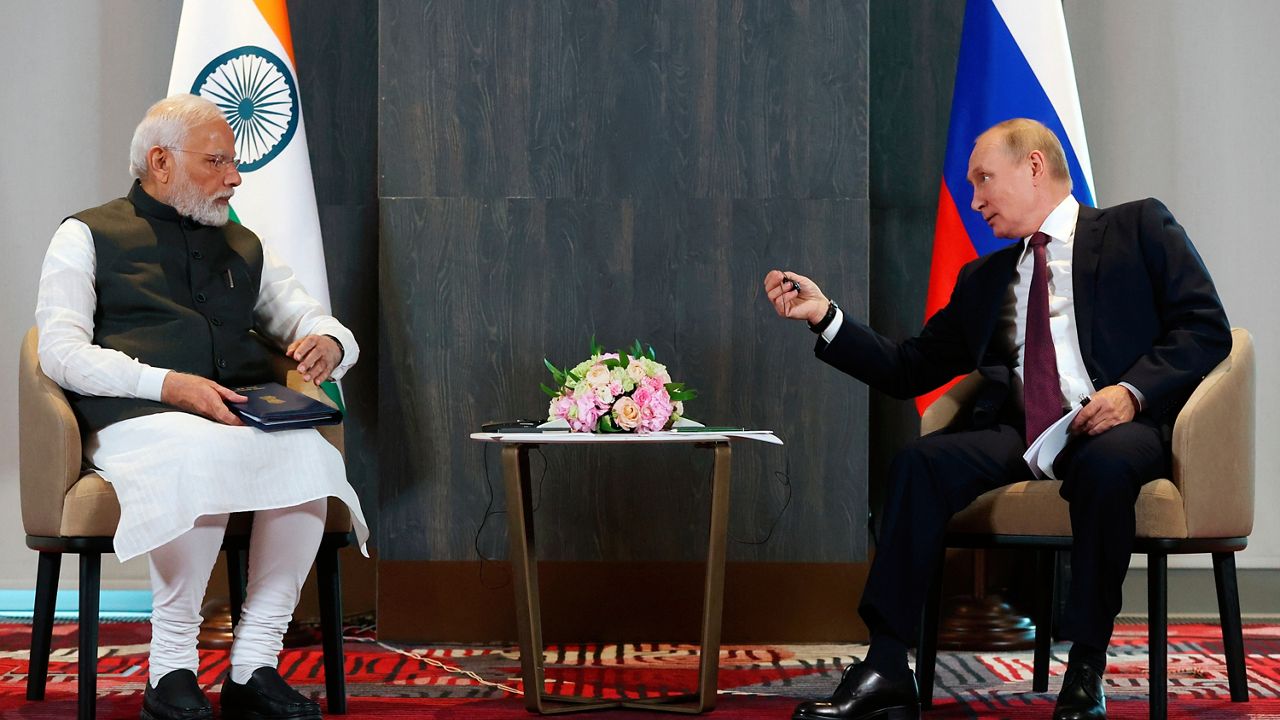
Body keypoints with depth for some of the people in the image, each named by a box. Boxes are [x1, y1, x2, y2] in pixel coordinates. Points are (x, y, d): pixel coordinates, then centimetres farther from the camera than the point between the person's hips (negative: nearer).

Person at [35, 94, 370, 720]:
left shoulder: (245, 248, 29)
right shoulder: (88, 235, 15)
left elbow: (328, 331, 27)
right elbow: (60, 350, 0)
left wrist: (328, 344, -1)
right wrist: (167, 384, -16)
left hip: (246, 420, 4)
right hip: (134, 419, -4)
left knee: (310, 452, -31)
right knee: (202, 454, -39)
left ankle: (253, 668, -24)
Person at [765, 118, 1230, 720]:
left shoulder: (1139, 227, 13)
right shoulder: (983, 279, 27)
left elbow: (1206, 326, 2)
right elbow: (909, 370, 24)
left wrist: (1133, 390, -14)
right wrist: (823, 315, 14)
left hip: (1118, 426, -4)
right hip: (1019, 433, 4)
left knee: (1105, 463, -38)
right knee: (920, 462, -24)